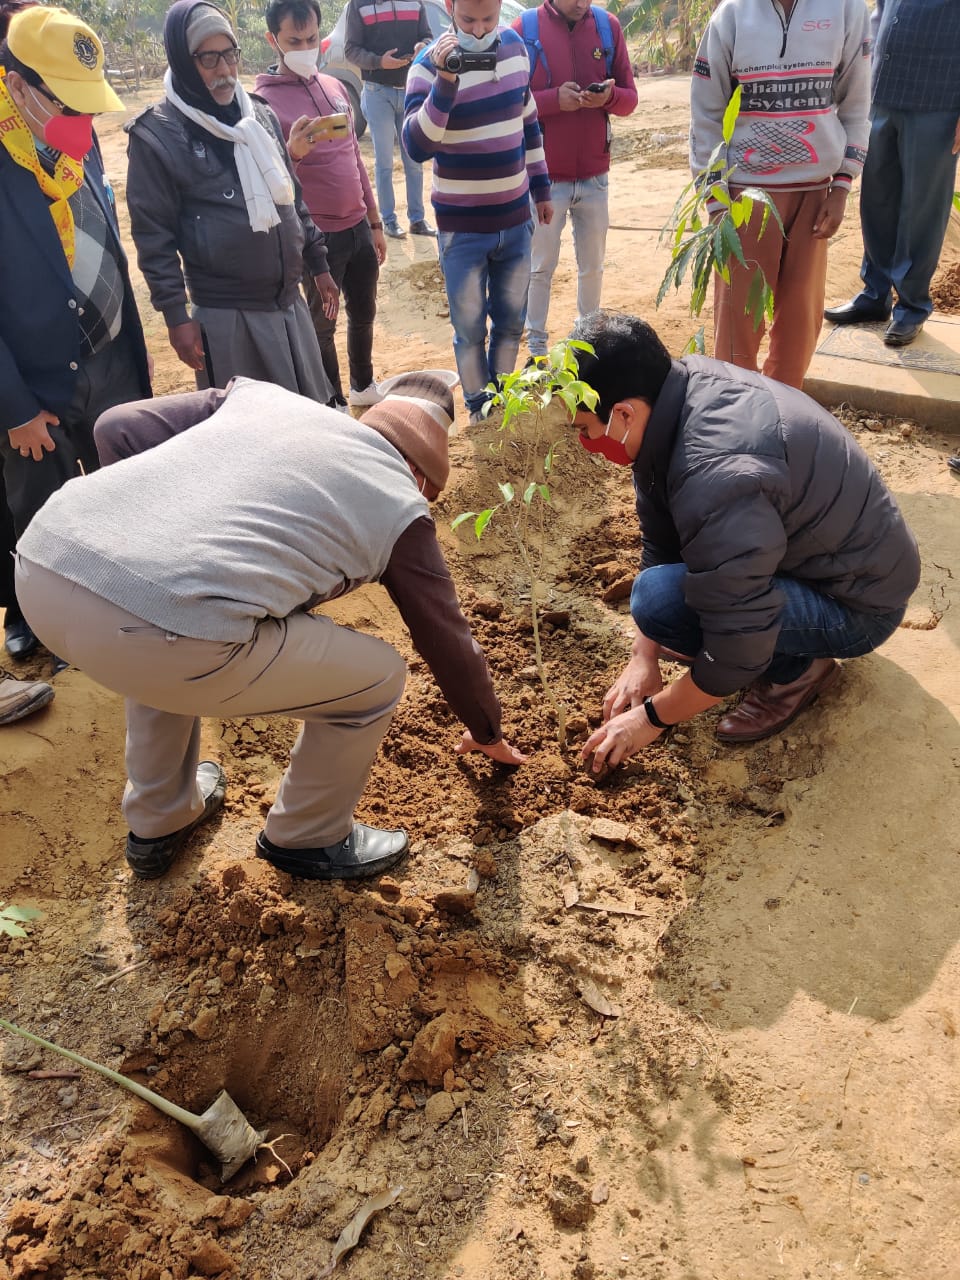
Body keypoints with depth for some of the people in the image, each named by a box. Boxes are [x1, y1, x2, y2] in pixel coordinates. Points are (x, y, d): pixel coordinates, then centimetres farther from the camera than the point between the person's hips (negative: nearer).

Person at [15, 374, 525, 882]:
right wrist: (487, 732, 42)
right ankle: (305, 837, 36)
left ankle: (157, 823, 50)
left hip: (42, 565, 7)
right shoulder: (399, 505, 14)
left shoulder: (262, 395, 25)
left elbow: (117, 428, 21)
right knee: (377, 676, 15)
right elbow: (449, 644, 24)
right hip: (155, 630, -7)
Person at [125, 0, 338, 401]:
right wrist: (175, 316, -12)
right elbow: (153, 236, -8)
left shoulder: (261, 116, 9)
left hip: (289, 301, 6)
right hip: (226, 314, -6)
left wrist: (318, 264, 17)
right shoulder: (158, 136, -9)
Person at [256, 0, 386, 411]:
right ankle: (336, 406, 22)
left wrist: (374, 222, 17)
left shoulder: (335, 87, 8)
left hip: (357, 227, 6)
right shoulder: (264, 100, -11)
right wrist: (292, 153, -34)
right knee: (322, 325, 7)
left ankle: (364, 386, 39)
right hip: (316, 236, -6)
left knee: (363, 314, 18)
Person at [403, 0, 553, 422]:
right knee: (469, 326, 5)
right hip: (462, 227, -4)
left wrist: (541, 187, 17)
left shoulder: (515, 46, 4)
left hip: (515, 219, 5)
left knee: (511, 319, 14)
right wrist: (445, 81, -33)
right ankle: (477, 405, 23)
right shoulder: (429, 64, -11)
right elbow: (417, 146, -23)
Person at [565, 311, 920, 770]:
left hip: (857, 603, -8)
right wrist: (643, 658, 0)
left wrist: (651, 717, -14)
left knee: (661, 597, -28)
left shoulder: (716, 480, -36)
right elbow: (659, 544, -1)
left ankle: (796, 669, -2)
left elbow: (738, 652, -29)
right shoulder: (681, 382, -9)